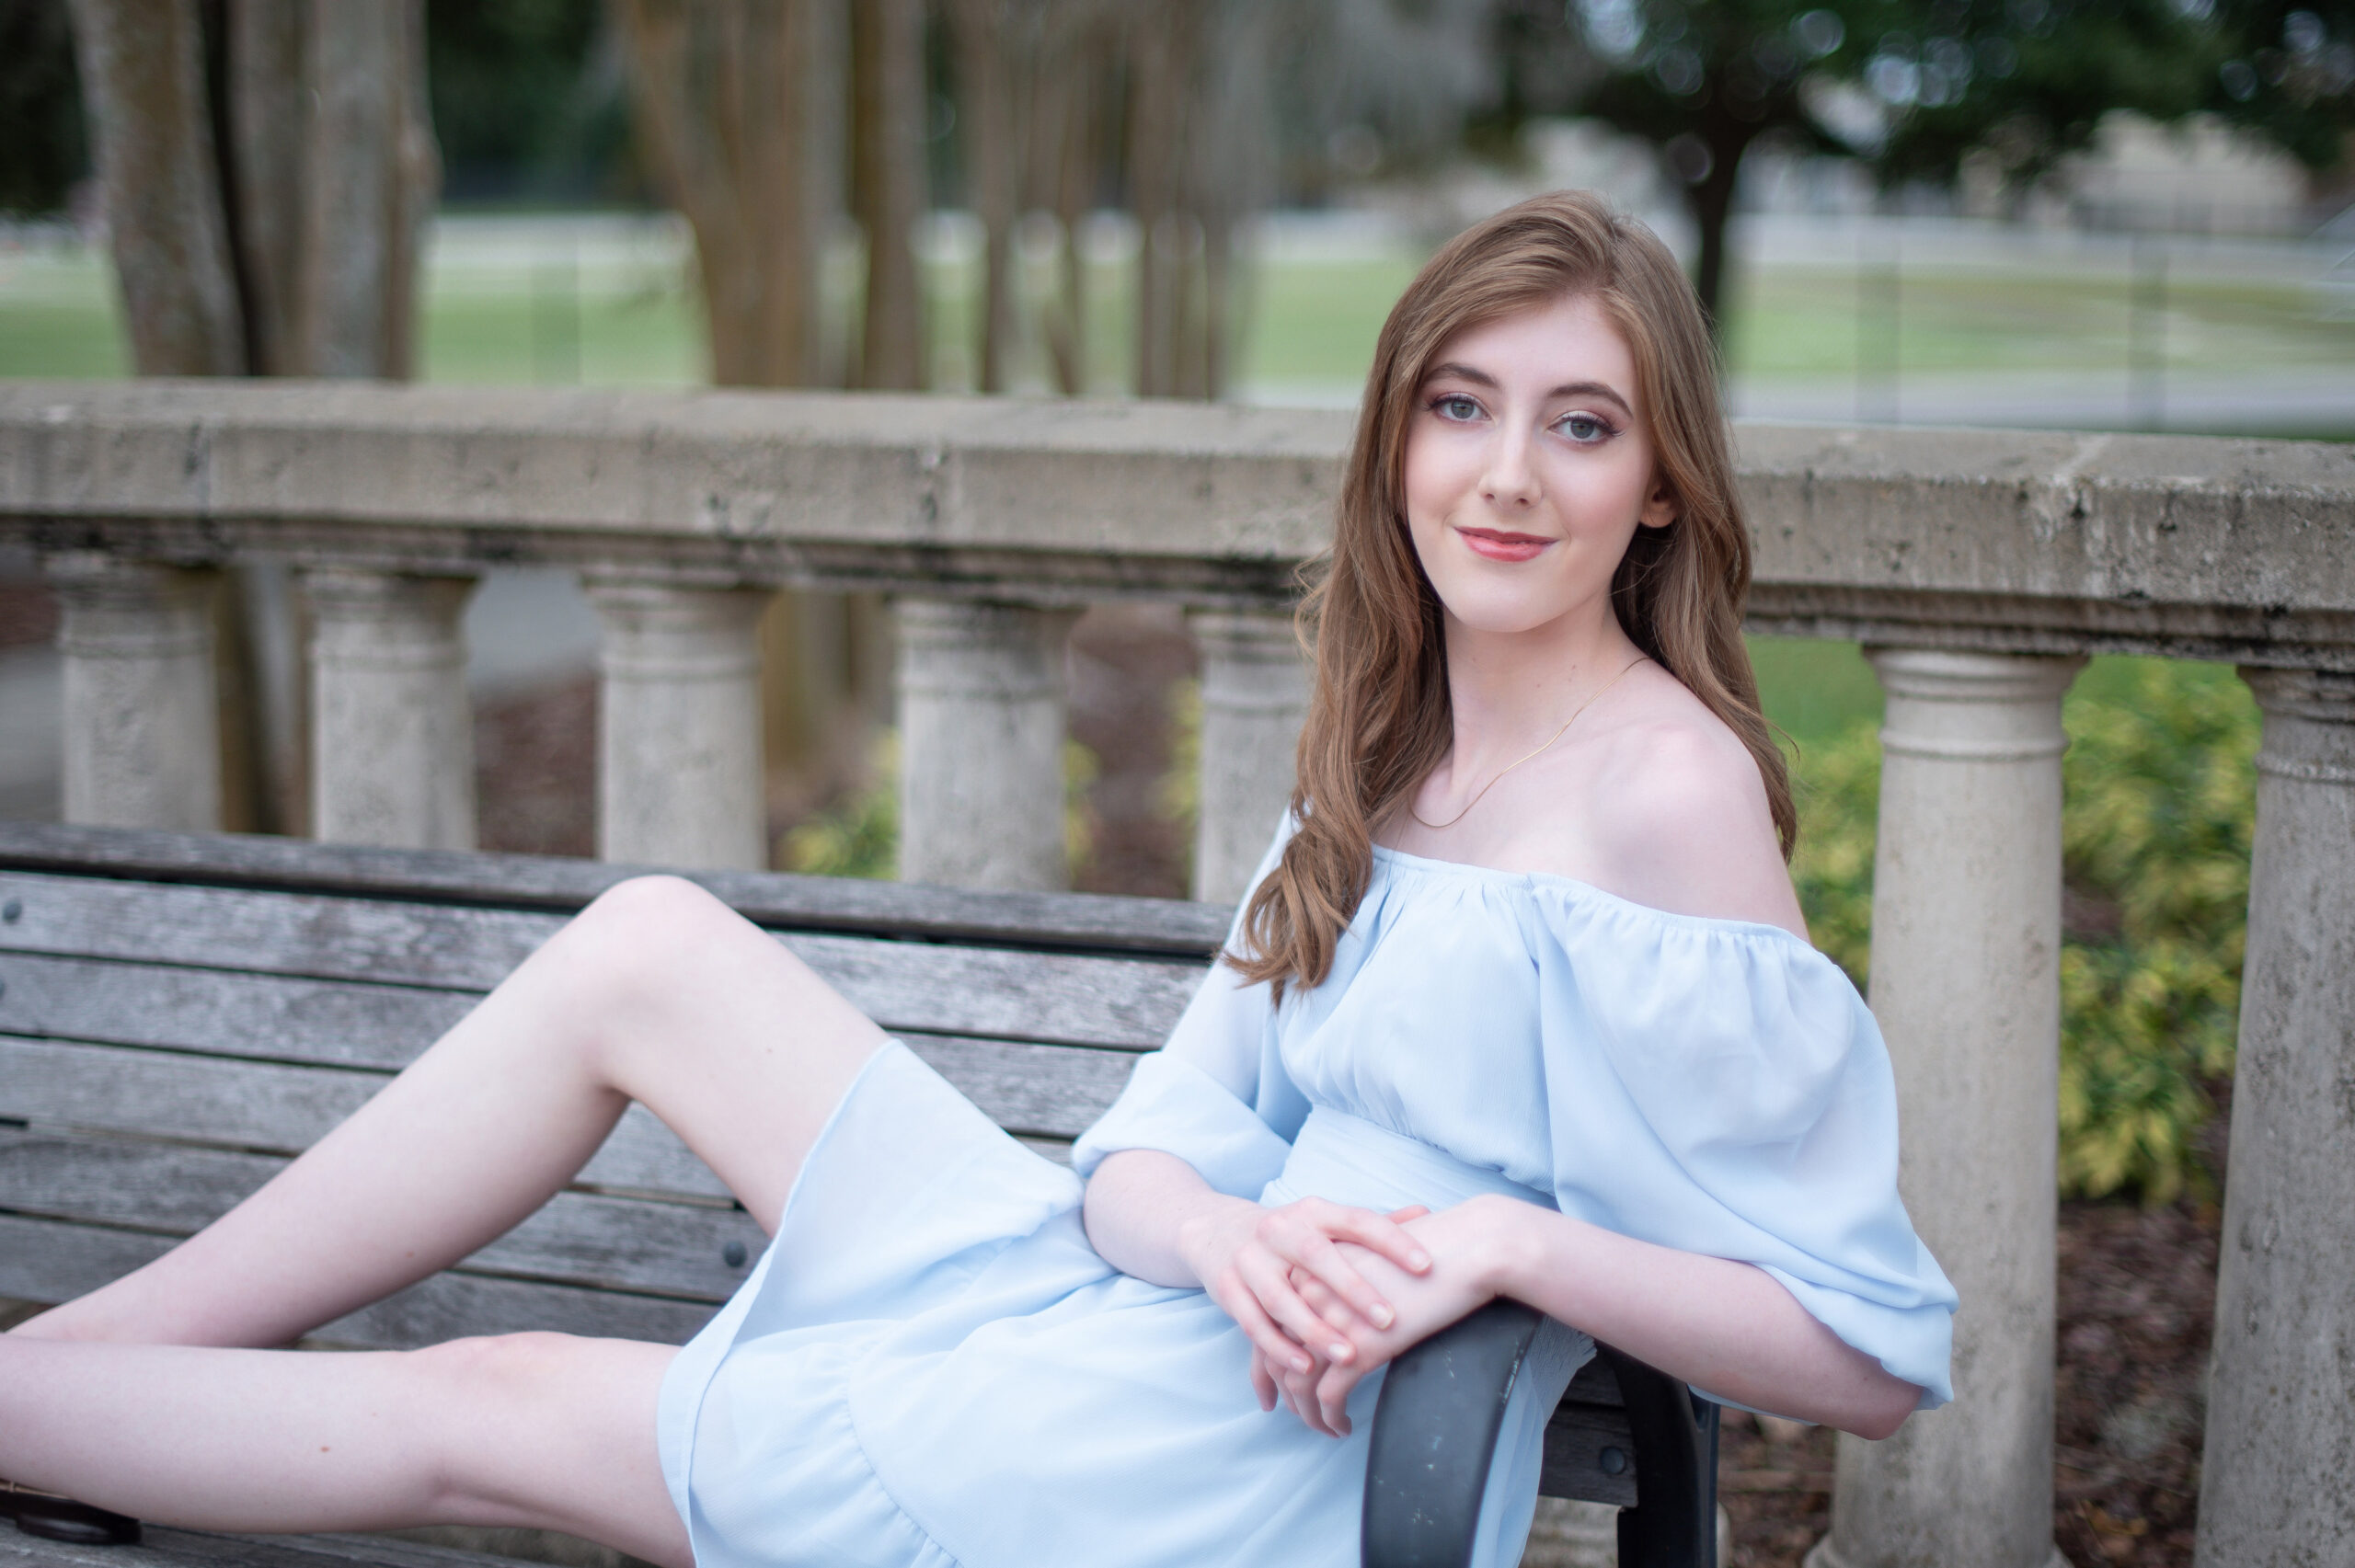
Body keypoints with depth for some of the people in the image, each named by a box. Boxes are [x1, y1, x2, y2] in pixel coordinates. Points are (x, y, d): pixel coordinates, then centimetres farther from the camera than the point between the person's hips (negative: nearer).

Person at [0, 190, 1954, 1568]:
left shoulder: (1667, 787, -14)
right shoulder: (1393, 757, 9)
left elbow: (1875, 1360, -15)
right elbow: (1152, 1144, 2)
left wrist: (1508, 1242, -25)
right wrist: (1228, 1231, -20)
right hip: (1159, 1314, 7)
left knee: (475, 1410, 1)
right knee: (651, 944, 3)